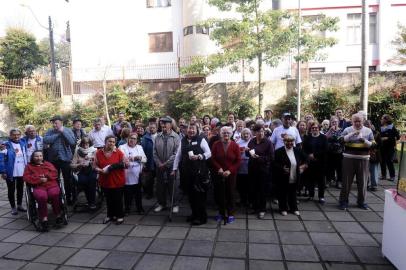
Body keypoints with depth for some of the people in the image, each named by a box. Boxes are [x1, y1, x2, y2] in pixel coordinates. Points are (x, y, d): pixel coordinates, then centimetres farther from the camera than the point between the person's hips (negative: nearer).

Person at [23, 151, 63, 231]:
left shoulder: (48, 164, 23)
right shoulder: (29, 166, 20)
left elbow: (55, 173, 12)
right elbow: (26, 178, 6)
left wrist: (46, 176, -7)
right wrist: (39, 179, -7)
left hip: (52, 185, 1)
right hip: (38, 187, -1)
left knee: (54, 194, -34)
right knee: (41, 196, -36)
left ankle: (58, 216, -20)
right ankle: (44, 219, -30)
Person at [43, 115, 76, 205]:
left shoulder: (68, 130, -2)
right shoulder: (50, 131, 4)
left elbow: (72, 142, -17)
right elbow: (45, 140, -14)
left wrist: (63, 131, -16)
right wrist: (58, 134, -14)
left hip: (65, 158, -3)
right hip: (53, 159, 3)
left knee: (68, 180, 5)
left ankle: (69, 198, 18)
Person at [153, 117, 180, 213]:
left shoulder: (175, 137, -9)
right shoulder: (158, 137, 2)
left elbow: (176, 153, -13)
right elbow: (154, 152, 3)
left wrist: (166, 163, -14)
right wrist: (159, 163, -7)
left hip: (171, 166, -3)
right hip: (159, 166, 4)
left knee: (172, 186, 4)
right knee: (160, 186, 12)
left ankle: (175, 205, 21)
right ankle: (161, 204, 29)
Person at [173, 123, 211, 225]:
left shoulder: (201, 140, -1)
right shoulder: (183, 141, 13)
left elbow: (209, 153, -2)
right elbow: (178, 155, 14)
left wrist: (199, 157, -18)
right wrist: (175, 169, 9)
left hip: (199, 171, -4)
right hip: (186, 171, 5)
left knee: (199, 194, -2)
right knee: (190, 193, 10)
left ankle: (201, 217, 10)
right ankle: (194, 214, 27)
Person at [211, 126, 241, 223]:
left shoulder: (235, 145, -2)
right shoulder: (216, 145, 1)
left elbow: (238, 161, -3)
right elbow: (213, 159, 1)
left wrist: (230, 170, -11)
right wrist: (219, 168, -13)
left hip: (231, 174, -1)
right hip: (219, 174, 1)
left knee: (230, 193, 3)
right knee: (220, 193, 4)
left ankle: (230, 214, 16)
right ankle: (221, 213, 21)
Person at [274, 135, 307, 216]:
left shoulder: (298, 150, 1)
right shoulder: (279, 151, -12)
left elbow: (305, 159, 14)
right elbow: (274, 164, -12)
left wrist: (304, 165, -3)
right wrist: (282, 168, -25)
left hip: (295, 179, 4)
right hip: (283, 178, -3)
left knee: (293, 193, 20)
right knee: (283, 194, 10)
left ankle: (294, 208, 36)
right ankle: (283, 208, 28)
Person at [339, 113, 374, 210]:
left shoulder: (368, 131, 8)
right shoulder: (347, 130, 3)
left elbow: (373, 144, 4)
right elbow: (341, 140, -11)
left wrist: (365, 141, -15)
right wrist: (352, 134, -21)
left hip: (363, 159, 2)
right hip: (349, 158, -2)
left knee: (362, 181, 9)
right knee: (346, 181, 3)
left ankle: (361, 201, 25)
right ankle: (343, 201, 13)